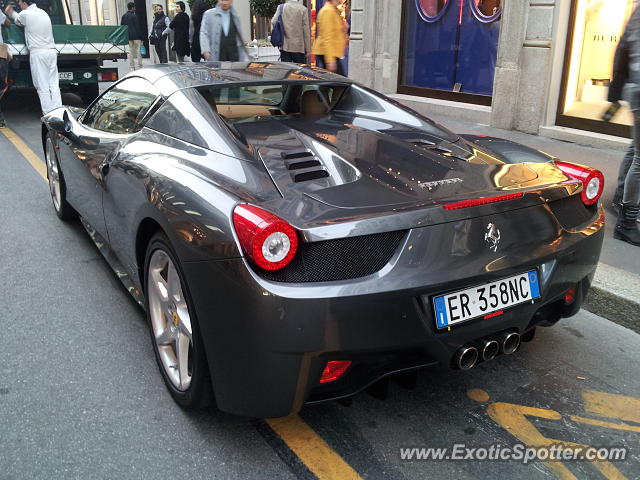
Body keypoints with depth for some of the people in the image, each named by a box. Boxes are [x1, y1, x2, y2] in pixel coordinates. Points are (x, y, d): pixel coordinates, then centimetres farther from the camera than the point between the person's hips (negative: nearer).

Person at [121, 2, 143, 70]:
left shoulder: (123, 16, 9)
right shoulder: (134, 16, -9)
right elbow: (137, 27, -11)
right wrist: (141, 38, -7)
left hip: (128, 37, 6)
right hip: (136, 36, -6)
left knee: (131, 52, 9)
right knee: (138, 51, -1)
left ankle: (132, 67, 8)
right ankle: (140, 66, -1)